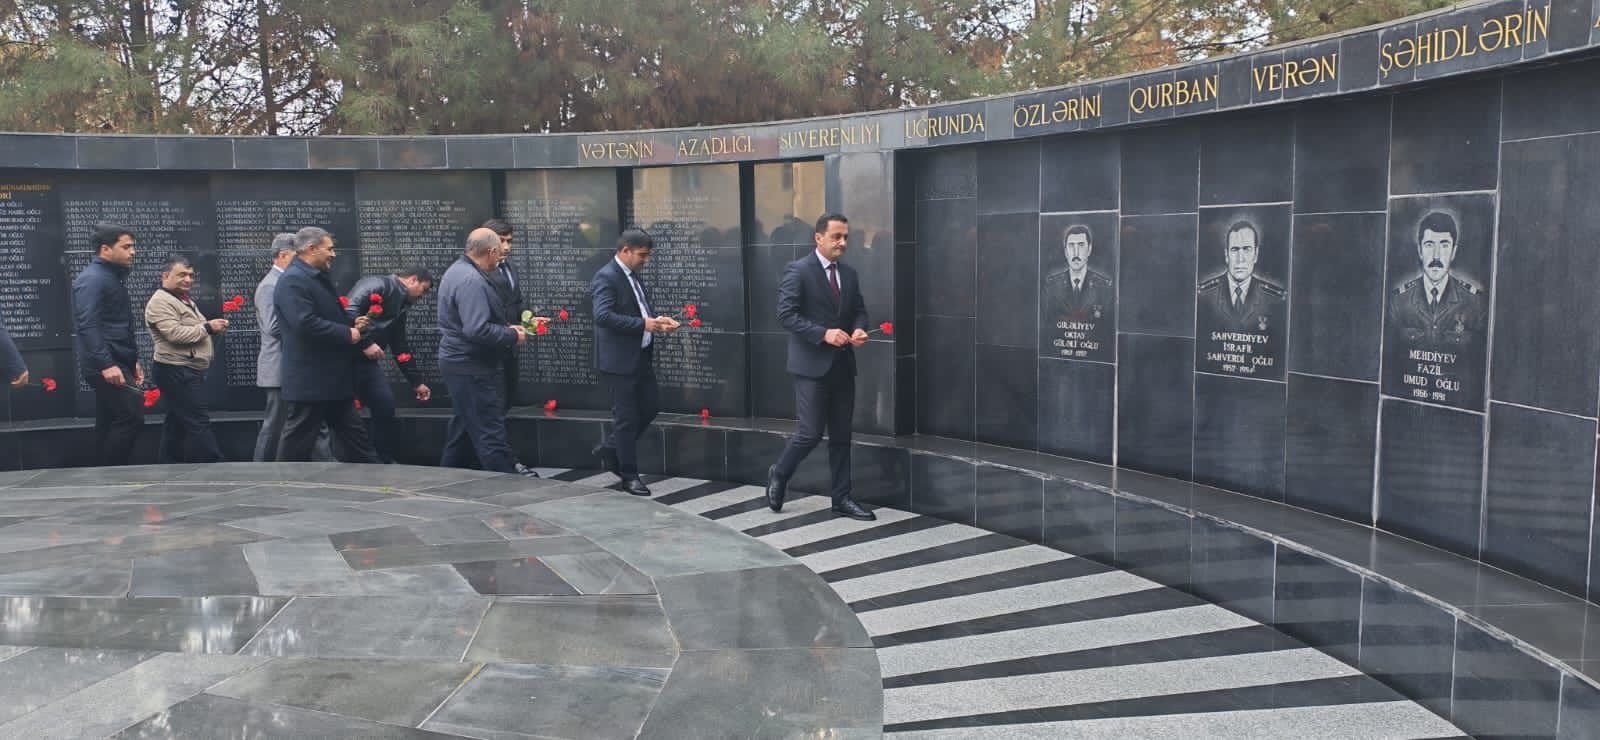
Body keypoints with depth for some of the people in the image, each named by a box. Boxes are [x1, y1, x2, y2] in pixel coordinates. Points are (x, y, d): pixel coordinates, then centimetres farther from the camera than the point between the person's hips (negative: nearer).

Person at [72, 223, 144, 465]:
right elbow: (88, 326, -22)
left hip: (116, 363, 10)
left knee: (109, 424, 11)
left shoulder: (112, 277, 19)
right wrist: (106, 364, -29)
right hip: (107, 366, -10)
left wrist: (132, 361, 22)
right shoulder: (92, 279, -12)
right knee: (131, 418, -13)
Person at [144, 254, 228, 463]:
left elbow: (194, 331, 28)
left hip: (189, 371, 10)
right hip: (176, 371, -10)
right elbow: (175, 333, -22)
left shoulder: (186, 301, 21)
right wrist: (208, 327, -16)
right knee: (198, 423, -13)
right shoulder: (160, 302, -11)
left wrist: (215, 327, 8)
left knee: (177, 423, 13)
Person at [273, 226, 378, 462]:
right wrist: (347, 334, -18)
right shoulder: (293, 281, -16)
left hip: (334, 380, 10)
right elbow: (306, 324, -27)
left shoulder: (318, 278, 17)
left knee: (355, 438, 12)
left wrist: (352, 324, 8)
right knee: (297, 444, 1)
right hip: (309, 381, -10)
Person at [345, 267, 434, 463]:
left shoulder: (399, 306, 20)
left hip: (367, 360, 9)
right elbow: (348, 310, -21)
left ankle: (384, 460, 13)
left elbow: (401, 347, 25)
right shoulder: (378, 285, -7)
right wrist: (365, 343, -21)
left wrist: (416, 381, 25)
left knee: (386, 406, 4)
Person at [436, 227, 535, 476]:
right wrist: (512, 336, -16)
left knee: (463, 428, 19)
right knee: (490, 431, -7)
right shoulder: (471, 280, -21)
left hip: (462, 363, 11)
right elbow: (478, 330, -29)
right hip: (472, 368, -11)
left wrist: (507, 326, 10)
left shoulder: (461, 270, 12)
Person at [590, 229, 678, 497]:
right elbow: (603, 315, -27)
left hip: (641, 357, 9)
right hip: (619, 360, -9)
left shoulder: (634, 275, 12)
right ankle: (629, 475, 14)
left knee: (649, 408, 15)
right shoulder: (606, 278, -16)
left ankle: (609, 449, 32)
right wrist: (643, 324, -28)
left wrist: (657, 320, 1)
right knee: (627, 418, 1)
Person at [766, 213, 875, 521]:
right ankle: (779, 474, 21)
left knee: (841, 436, 8)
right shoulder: (798, 270, -9)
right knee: (811, 432, -6)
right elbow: (786, 314, -15)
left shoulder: (849, 274, 11)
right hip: (812, 365, -6)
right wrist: (824, 334, -23)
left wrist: (859, 329, -6)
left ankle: (842, 499, 15)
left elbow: (859, 310, 17)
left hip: (843, 365, 6)